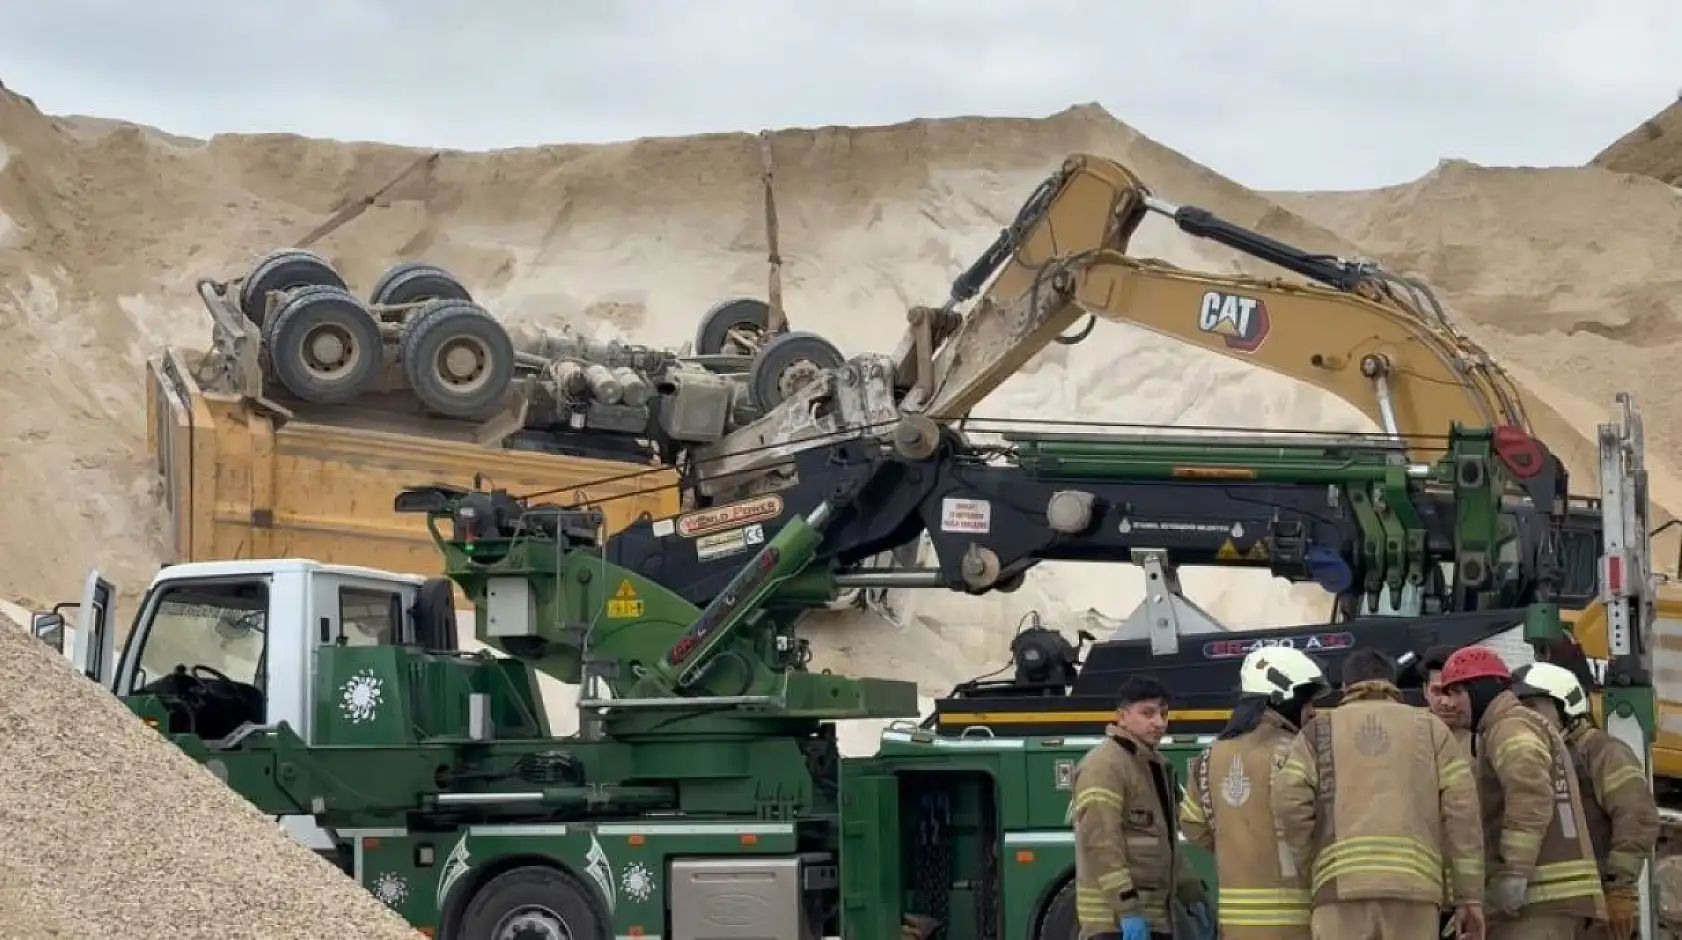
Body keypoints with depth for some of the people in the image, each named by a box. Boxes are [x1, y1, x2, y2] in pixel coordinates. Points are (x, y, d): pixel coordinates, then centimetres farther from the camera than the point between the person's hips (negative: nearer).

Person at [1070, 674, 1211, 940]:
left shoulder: (1156, 765, 18)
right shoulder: (1104, 766, -13)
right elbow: (1100, 844, -22)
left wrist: (1193, 898, 21)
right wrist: (1128, 911, -27)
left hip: (1155, 918, 10)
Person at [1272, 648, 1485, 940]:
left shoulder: (1320, 730, 18)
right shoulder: (1430, 728, 20)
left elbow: (1289, 802, 0)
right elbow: (1461, 809, 8)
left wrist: (1313, 877, 10)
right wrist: (1470, 897, 7)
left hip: (1342, 887, -1)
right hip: (1412, 887, 1)